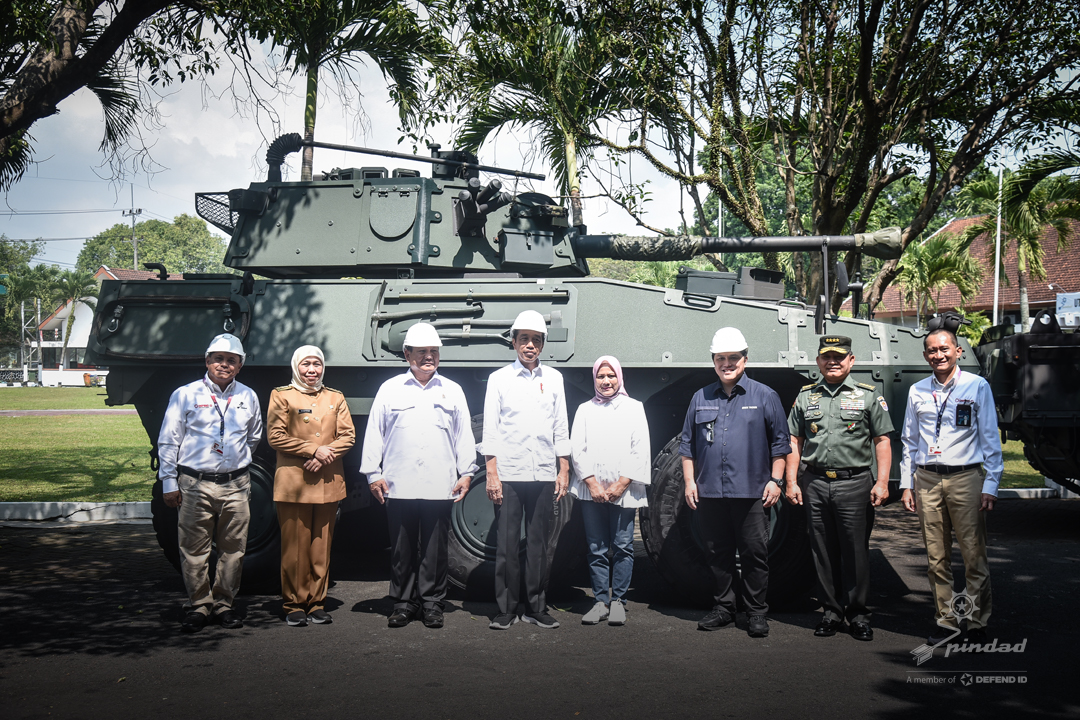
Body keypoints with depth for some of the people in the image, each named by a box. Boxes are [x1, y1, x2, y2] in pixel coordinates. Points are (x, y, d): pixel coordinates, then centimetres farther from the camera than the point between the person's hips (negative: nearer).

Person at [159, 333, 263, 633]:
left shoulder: (248, 397, 10)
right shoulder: (186, 395, 2)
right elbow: (168, 442, 3)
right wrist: (169, 482, 0)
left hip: (235, 485, 3)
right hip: (195, 484, -2)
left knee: (233, 549, 5)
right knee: (194, 549, 0)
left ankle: (223, 604, 18)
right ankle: (198, 605, 13)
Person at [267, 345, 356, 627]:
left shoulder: (336, 398, 15)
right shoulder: (281, 395, 5)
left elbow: (348, 436, 8)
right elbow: (275, 436, -5)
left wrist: (325, 456, -10)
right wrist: (315, 450, -12)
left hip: (328, 482, 3)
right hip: (293, 482, -3)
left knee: (322, 546, 5)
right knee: (295, 547, -1)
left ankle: (317, 602, 13)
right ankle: (294, 604, 8)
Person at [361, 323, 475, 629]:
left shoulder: (452, 391, 13)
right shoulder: (390, 389, 9)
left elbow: (464, 435, 13)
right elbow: (374, 434, 8)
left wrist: (466, 473, 8)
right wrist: (373, 473, 2)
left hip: (440, 487, 0)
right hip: (399, 486, 0)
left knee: (435, 548, 3)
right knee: (402, 548, 5)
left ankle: (432, 603, 14)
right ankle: (403, 602, 15)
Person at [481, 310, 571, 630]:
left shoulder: (553, 378, 12)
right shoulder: (499, 379, 5)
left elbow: (561, 427, 13)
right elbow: (490, 429, 2)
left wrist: (564, 470, 7)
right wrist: (491, 474, -5)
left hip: (543, 474, 2)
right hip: (508, 474, -2)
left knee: (539, 543, 6)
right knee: (506, 543, -1)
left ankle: (536, 607, 14)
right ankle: (506, 609, 8)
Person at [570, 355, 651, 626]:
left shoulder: (634, 408, 8)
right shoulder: (585, 410, 13)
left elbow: (640, 451, 2)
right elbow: (577, 449, 6)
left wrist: (621, 484, -7)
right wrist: (592, 483, -6)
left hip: (623, 490, -2)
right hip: (591, 490, 2)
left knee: (622, 547, -2)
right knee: (596, 549, 3)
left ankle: (618, 601, 6)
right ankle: (601, 601, 9)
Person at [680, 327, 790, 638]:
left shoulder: (765, 396, 5)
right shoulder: (700, 398, 12)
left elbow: (780, 442, 5)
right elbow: (687, 444, 15)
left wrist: (775, 480, -2)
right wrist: (689, 481, 7)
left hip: (752, 492, -3)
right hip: (709, 492, 3)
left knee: (755, 553, 0)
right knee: (717, 553, 8)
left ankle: (756, 613, 10)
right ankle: (723, 607, 20)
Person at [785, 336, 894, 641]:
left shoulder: (869, 395, 5)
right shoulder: (806, 396, 12)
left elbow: (882, 441, 3)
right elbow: (794, 441, 13)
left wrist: (882, 482, -6)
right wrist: (791, 481, 4)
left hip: (855, 482, -2)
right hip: (815, 484, 2)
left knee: (856, 552, 1)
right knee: (824, 553, 7)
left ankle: (858, 614, 13)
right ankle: (831, 612, 18)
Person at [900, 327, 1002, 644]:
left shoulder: (977, 386, 2)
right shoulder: (917, 391, 11)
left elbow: (990, 439, 2)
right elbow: (909, 441, 16)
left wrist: (991, 486, -4)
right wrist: (906, 484, 11)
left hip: (965, 478, -3)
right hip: (926, 480, 3)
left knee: (974, 555, -2)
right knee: (936, 557, 7)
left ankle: (977, 623, 9)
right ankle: (945, 620, 18)